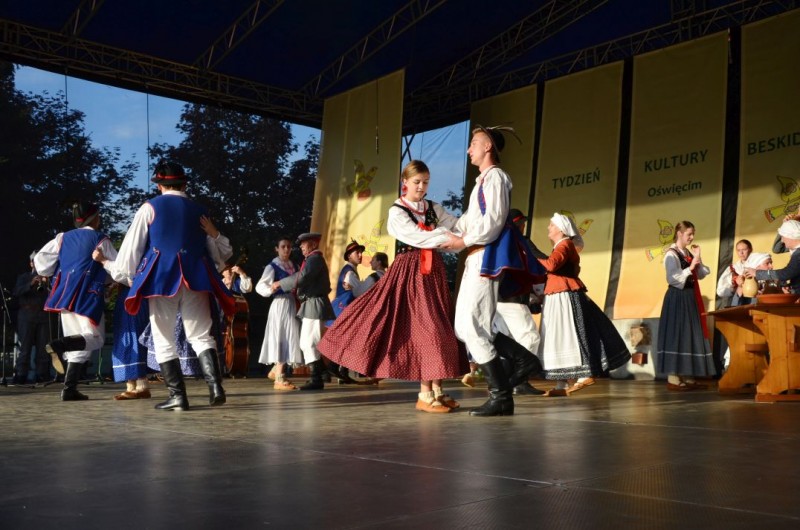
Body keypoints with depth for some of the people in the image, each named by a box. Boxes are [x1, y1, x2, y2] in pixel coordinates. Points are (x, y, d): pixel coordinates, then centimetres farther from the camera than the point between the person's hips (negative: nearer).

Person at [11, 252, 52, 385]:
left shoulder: (47, 278, 15)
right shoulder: (23, 277, 12)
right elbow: (16, 293, -5)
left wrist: (45, 284, -10)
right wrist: (30, 284, -16)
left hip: (43, 315, 2)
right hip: (27, 316, -2)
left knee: (43, 347, -2)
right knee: (25, 347, -7)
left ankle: (42, 375, 0)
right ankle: (20, 376, -7)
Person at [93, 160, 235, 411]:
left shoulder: (150, 208, 7)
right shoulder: (200, 211, 16)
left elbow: (131, 248, 9)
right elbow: (219, 257, 16)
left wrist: (108, 264, 22)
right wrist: (215, 235, 26)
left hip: (161, 278, -2)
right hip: (196, 279, 3)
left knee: (164, 341, 6)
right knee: (201, 336, 5)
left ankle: (177, 396, 1)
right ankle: (215, 386, -15)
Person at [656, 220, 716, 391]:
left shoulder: (688, 253, 14)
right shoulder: (671, 254, -10)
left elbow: (701, 275, 13)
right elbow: (675, 278, -18)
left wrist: (698, 259, 1)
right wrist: (691, 265, -19)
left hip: (690, 298, 9)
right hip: (677, 298, -9)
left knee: (691, 335, 8)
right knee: (677, 335, -8)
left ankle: (688, 377, 13)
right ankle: (673, 378, -6)